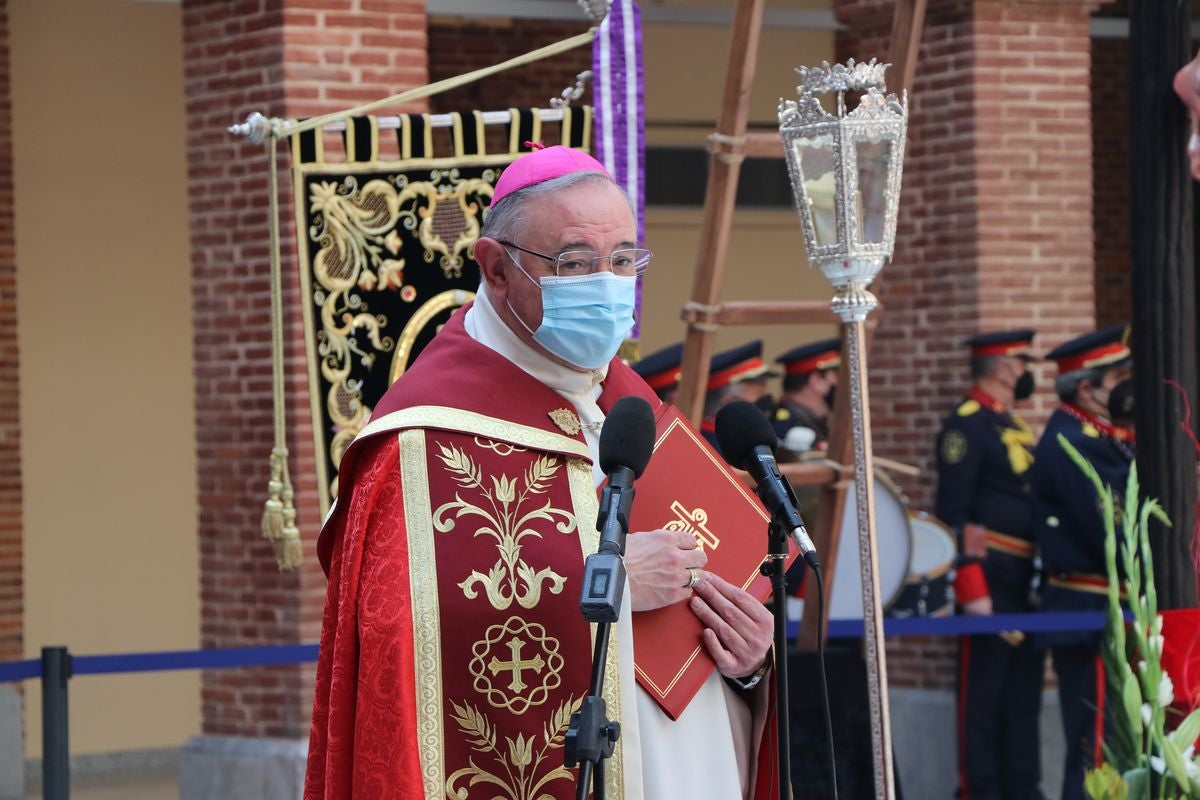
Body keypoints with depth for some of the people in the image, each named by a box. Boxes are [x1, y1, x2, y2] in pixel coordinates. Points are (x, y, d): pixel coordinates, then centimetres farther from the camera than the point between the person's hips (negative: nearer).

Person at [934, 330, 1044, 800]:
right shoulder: (967, 425, -9)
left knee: (1024, 696, 12)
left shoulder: (1011, 425, 19)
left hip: (1027, 581, 9)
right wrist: (972, 590, -19)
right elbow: (952, 514, -15)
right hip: (991, 578, -9)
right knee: (983, 693, -5)